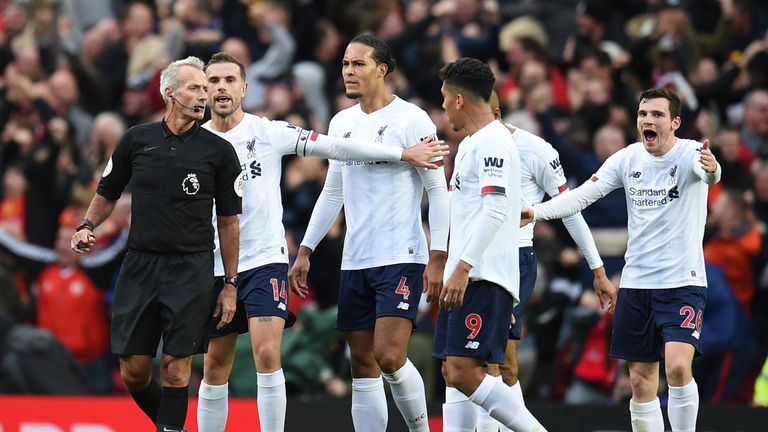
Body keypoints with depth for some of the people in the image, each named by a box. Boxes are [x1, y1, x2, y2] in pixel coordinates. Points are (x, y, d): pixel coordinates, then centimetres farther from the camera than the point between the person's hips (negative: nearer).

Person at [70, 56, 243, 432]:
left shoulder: (219, 150, 1)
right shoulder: (137, 140, 5)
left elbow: (228, 221, 4)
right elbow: (107, 193, 18)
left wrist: (230, 285, 1)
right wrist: (87, 226, -2)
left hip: (191, 270, -2)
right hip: (140, 264, 2)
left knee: (175, 368, -7)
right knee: (133, 370, 2)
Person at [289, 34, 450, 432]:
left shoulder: (412, 120, -7)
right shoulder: (341, 123, 12)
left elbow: (438, 190, -7)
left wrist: (437, 258, -13)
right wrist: (305, 251, 17)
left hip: (401, 259, -6)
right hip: (355, 262, 6)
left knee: (390, 358, -18)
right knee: (363, 365, 4)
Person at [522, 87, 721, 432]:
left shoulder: (689, 154, -9)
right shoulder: (627, 159, 4)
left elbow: (707, 170, -32)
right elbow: (583, 195, -2)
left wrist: (711, 169, -57)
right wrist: (536, 212, -17)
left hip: (682, 282, -5)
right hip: (636, 284, 5)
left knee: (678, 367, -22)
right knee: (641, 382, 5)